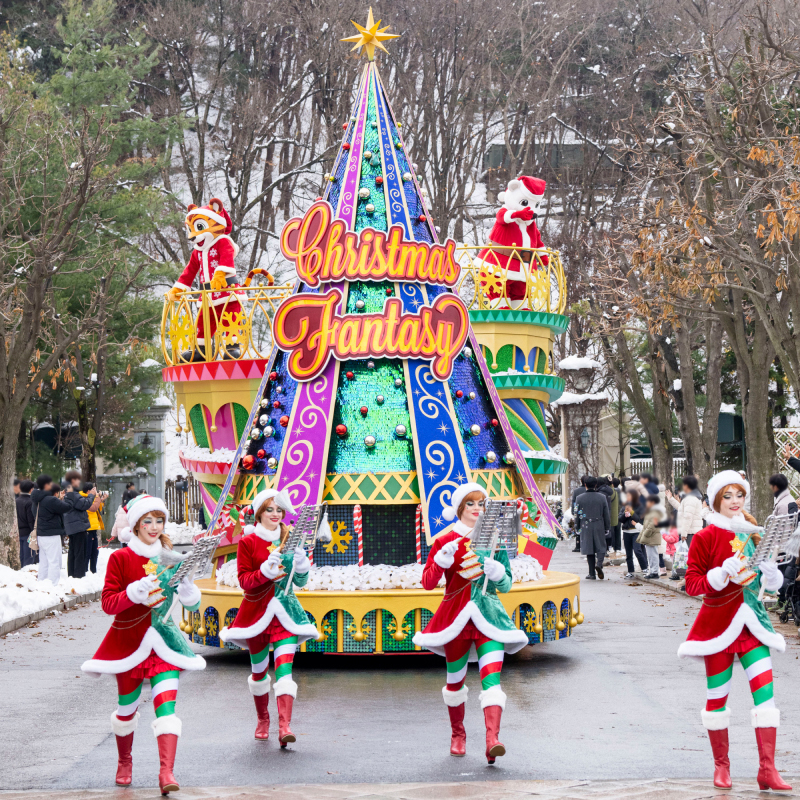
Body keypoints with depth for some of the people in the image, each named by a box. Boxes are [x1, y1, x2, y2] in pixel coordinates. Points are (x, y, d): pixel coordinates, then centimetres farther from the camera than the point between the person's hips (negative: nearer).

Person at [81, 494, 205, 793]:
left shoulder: (171, 559, 6)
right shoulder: (120, 558, -3)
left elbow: (192, 604, 5)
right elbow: (108, 603, -10)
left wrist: (186, 585, -15)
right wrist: (136, 592, -25)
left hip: (163, 639, 2)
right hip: (129, 640, -1)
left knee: (166, 704, -14)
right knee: (127, 707, 10)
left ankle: (167, 773, -22)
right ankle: (124, 762, 36)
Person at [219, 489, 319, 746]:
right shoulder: (248, 542, -1)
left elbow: (301, 581, 9)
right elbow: (244, 580, -9)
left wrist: (301, 563, -12)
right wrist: (266, 571, -25)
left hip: (285, 610, 1)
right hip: (257, 609, -1)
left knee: (284, 665, -14)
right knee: (259, 669, 10)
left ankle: (285, 725, -22)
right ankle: (262, 720, 32)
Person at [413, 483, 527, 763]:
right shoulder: (445, 541, 1)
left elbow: (506, 585, 10)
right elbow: (428, 582, -5)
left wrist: (497, 572, -11)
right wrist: (442, 560, -22)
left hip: (488, 613, 1)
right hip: (457, 614, 0)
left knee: (492, 676, -16)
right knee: (455, 679, 10)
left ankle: (492, 739, -26)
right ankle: (458, 734, 33)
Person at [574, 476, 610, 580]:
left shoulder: (580, 498, -1)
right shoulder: (602, 497, 0)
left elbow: (577, 514, 2)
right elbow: (606, 514, 4)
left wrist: (577, 527, 13)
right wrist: (607, 528, 13)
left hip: (586, 527, 0)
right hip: (599, 527, 0)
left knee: (589, 549, 5)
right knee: (601, 547, 9)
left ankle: (592, 573, 5)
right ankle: (599, 563, -19)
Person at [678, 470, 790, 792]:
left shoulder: (753, 534, 10)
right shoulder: (705, 537, -4)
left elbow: (771, 582, 18)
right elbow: (692, 583, -9)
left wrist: (770, 572, -4)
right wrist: (721, 574, -23)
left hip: (751, 621, 4)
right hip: (719, 622, -3)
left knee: (764, 689, -9)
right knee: (717, 695, 5)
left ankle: (767, 769, -8)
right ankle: (721, 766, 20)